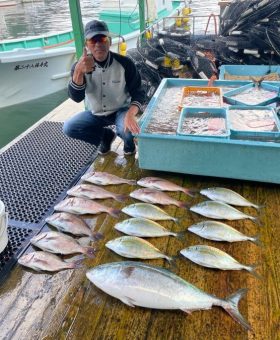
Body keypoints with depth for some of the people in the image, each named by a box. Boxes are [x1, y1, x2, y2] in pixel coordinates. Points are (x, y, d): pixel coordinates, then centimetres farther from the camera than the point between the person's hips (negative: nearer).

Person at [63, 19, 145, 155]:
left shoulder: (124, 63, -19)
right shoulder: (80, 66, -16)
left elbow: (138, 93, -16)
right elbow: (76, 97, -29)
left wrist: (130, 114, -37)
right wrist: (78, 71, -47)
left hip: (120, 111, -3)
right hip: (95, 114, 3)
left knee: (127, 130, -34)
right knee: (68, 128, -17)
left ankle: (128, 142, 7)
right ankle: (106, 135, 9)